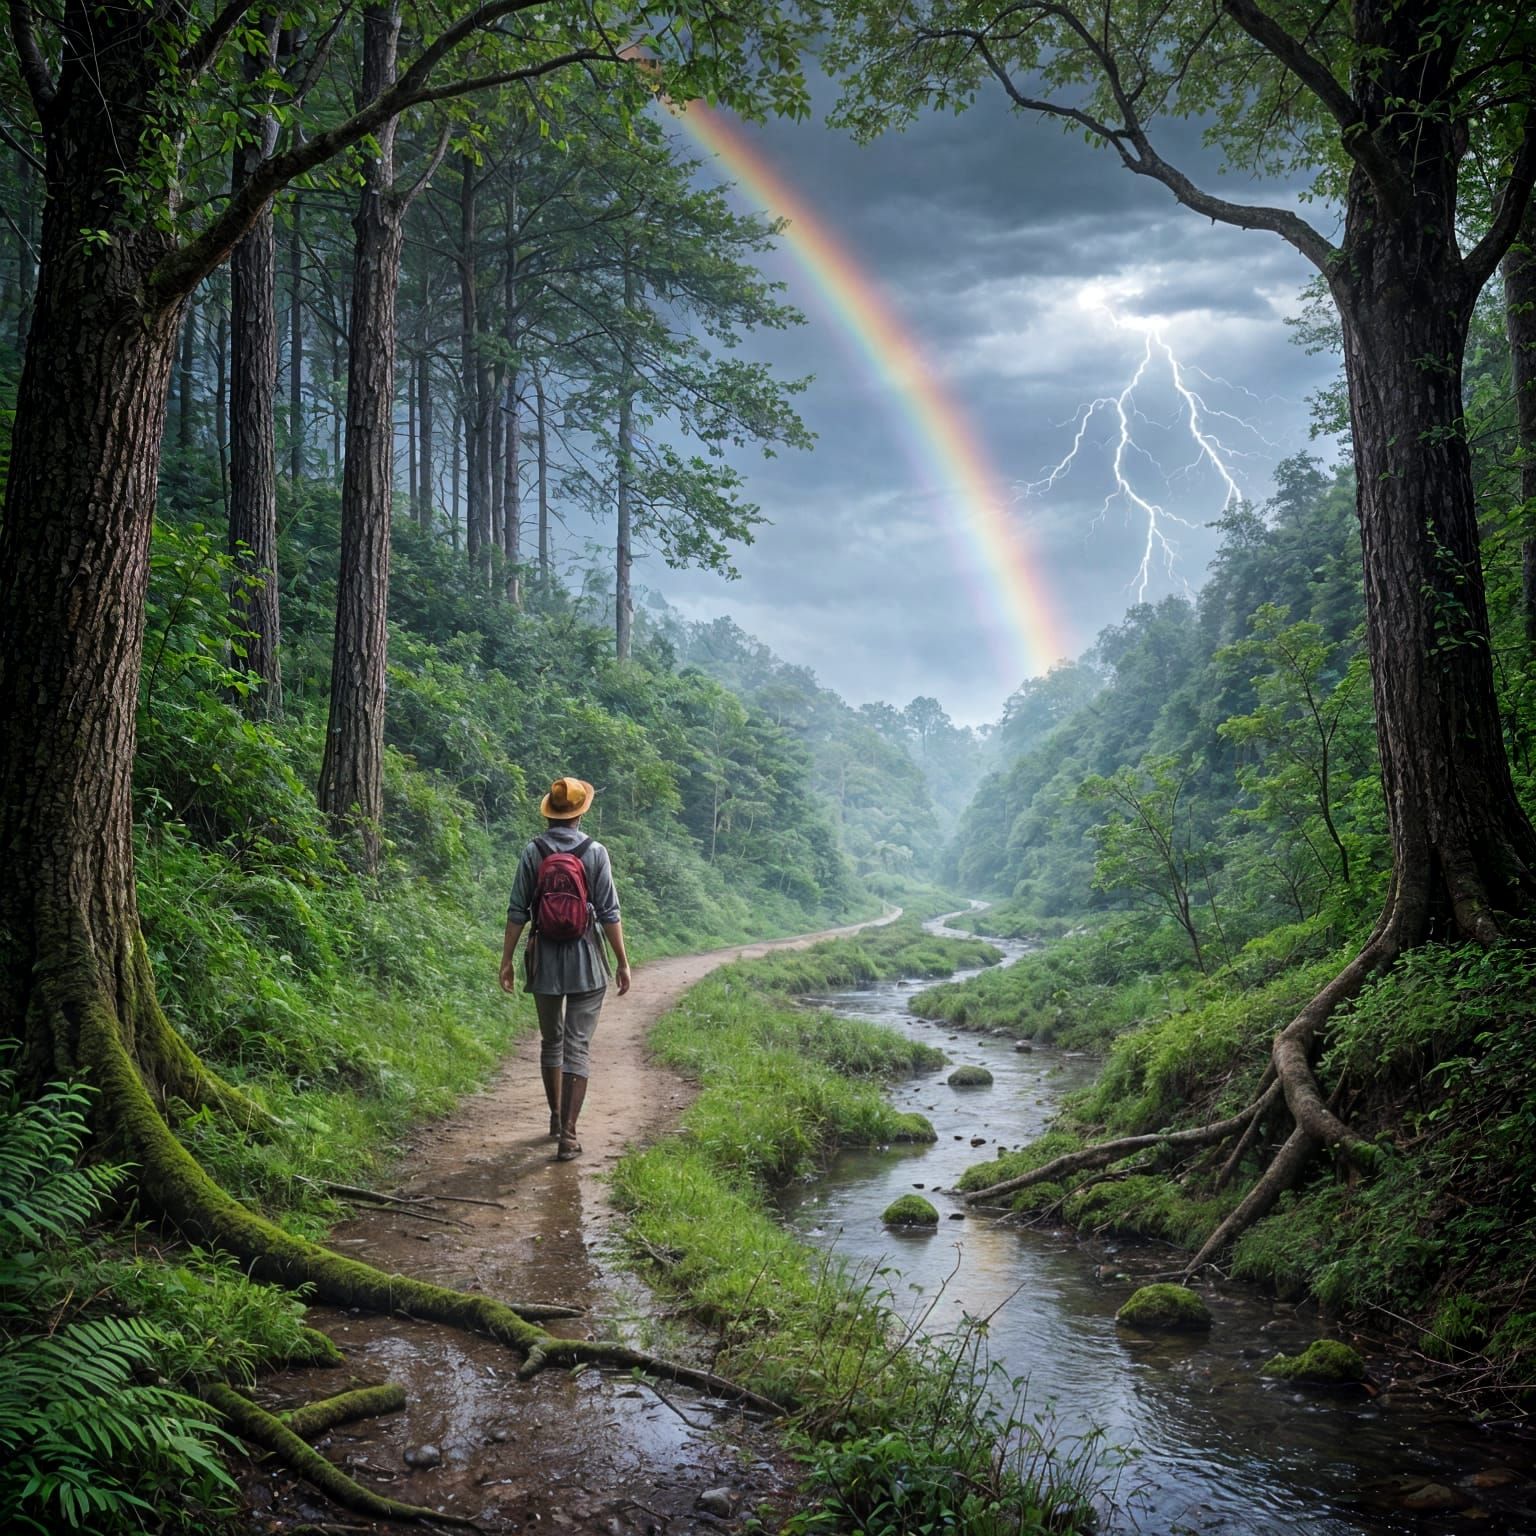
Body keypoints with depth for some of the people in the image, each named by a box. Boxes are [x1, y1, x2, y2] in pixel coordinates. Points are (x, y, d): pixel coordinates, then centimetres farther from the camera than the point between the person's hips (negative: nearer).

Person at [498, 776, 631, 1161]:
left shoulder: (533, 852, -2)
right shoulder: (595, 852, -6)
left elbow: (517, 912, -2)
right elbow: (609, 913, -6)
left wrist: (507, 960, 5)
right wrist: (622, 962, 0)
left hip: (545, 961, 2)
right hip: (587, 962, -2)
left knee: (551, 1041, 19)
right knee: (577, 1047, -1)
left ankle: (556, 1117, 33)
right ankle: (568, 1135, -6)